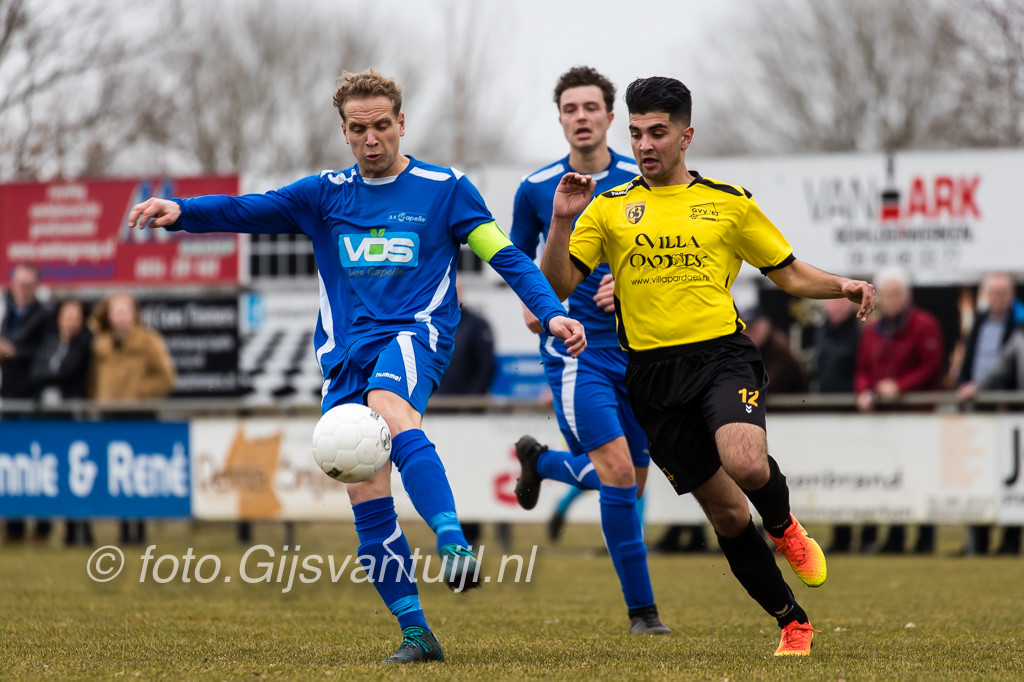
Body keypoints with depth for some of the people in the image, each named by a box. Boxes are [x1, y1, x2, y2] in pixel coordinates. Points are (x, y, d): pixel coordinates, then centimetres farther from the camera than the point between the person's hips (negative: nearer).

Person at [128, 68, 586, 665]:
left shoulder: (445, 189, 6)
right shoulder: (326, 194, 13)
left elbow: (506, 257, 5)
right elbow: (248, 210, 2)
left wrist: (552, 313, -9)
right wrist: (180, 211, -15)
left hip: (416, 332, -4)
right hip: (347, 354, 4)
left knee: (390, 409, -38)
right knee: (366, 497, -3)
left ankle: (455, 546, -51)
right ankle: (415, 633, 5)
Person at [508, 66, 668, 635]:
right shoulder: (536, 188, 1)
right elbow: (519, 255, 18)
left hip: (636, 346, 3)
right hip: (575, 348, -3)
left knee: (630, 482, 11)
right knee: (618, 471, -18)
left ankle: (541, 462, 41)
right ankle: (641, 607, -8)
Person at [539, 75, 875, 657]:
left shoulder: (729, 202, 9)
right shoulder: (610, 208, 9)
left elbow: (790, 274, 14)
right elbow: (559, 285, 3)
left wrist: (844, 287, -4)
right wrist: (562, 221, -12)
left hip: (723, 354, -1)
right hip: (653, 373, 2)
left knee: (745, 462, -30)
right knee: (726, 513, 3)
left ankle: (785, 528, 4)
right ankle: (792, 621, 19)